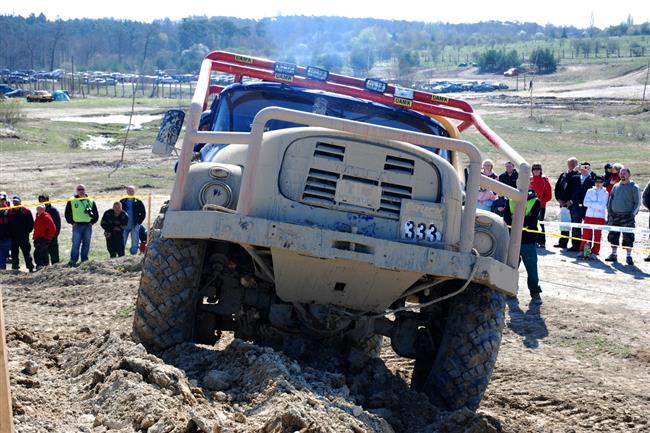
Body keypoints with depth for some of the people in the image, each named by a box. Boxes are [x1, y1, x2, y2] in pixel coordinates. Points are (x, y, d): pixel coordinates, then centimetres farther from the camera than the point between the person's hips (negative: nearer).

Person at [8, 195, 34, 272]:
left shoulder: (26, 211, -2)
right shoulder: (10, 212, 7)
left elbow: (31, 223, 0)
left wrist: (26, 232, -8)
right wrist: (10, 233, 1)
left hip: (24, 237, -4)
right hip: (13, 237, 4)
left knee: (26, 252, -2)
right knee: (14, 253, 9)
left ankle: (31, 268, 0)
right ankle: (15, 267, 17)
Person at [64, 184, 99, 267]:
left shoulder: (90, 201, 11)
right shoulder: (72, 201, 6)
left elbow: (96, 214, 15)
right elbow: (67, 213, 9)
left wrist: (92, 222, 3)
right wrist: (72, 222, -1)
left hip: (88, 226, 2)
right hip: (77, 226, -2)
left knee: (86, 244, 4)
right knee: (76, 244, -8)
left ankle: (84, 261, 10)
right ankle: (73, 261, -4)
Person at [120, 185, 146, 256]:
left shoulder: (138, 202, 4)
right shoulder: (122, 202, 7)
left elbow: (143, 214, 6)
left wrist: (138, 223, -4)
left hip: (134, 226, -1)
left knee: (134, 245, 0)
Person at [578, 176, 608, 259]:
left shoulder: (605, 193, 2)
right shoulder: (590, 191, 8)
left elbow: (602, 205, -10)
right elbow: (585, 203, -3)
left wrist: (591, 204, -9)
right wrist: (597, 205, -11)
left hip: (600, 217, -2)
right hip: (589, 216, 2)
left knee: (597, 236, 2)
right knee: (585, 234, 2)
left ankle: (594, 253, 6)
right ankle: (582, 251, 10)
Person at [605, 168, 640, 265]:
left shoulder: (634, 187, -1)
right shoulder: (616, 186, 12)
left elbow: (637, 203, -1)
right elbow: (610, 199, 17)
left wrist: (633, 213, -12)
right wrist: (609, 212, 6)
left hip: (627, 216, -4)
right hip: (614, 215, 4)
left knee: (628, 237, -6)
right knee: (613, 235, 6)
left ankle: (629, 256, 1)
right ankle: (613, 254, 17)